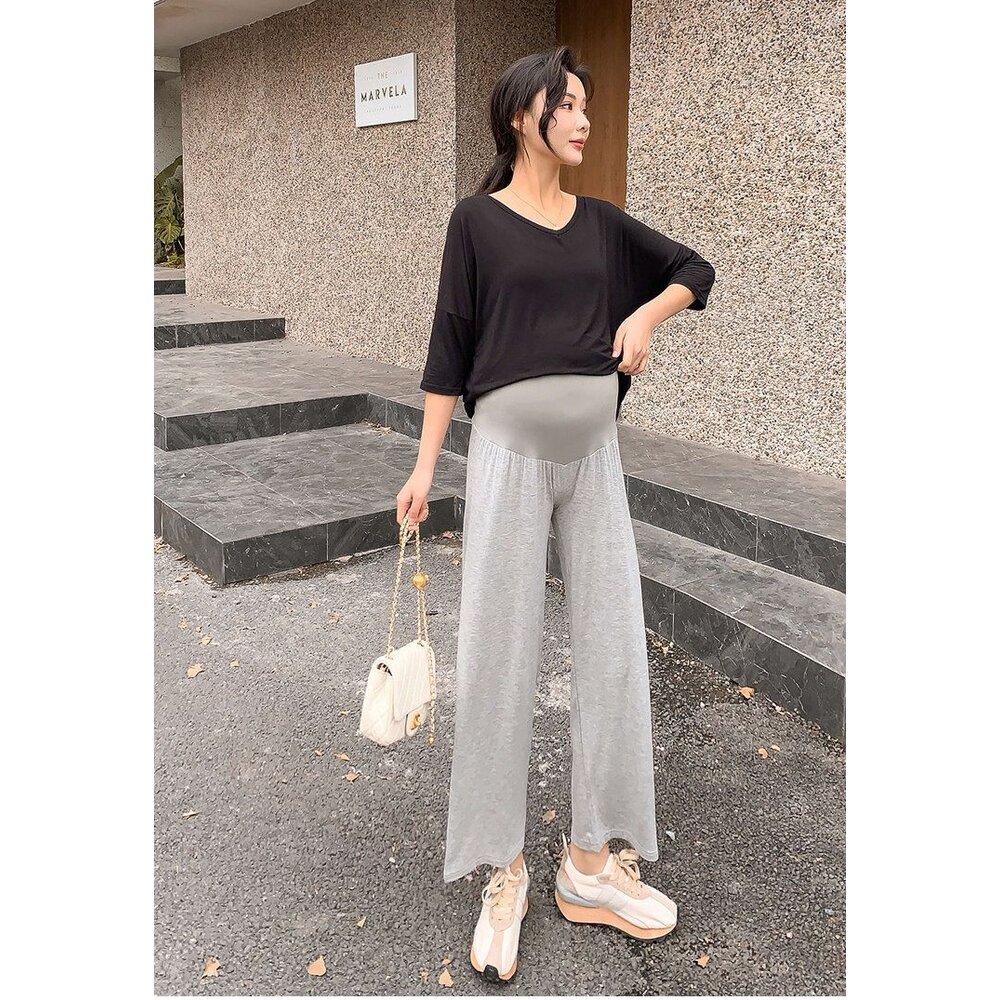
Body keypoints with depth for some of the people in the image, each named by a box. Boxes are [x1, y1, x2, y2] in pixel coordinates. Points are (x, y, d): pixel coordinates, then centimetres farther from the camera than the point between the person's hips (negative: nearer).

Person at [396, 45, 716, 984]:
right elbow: (450, 343, -1)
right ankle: (503, 871, 12)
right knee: (498, 653, -3)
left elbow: (695, 269, 23)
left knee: (612, 645, 4)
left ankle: (593, 860, 18)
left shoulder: (603, 222, 11)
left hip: (595, 455, 5)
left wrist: (645, 314, 2)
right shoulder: (478, 218, 0)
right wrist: (424, 466, -5)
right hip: (509, 450, -4)